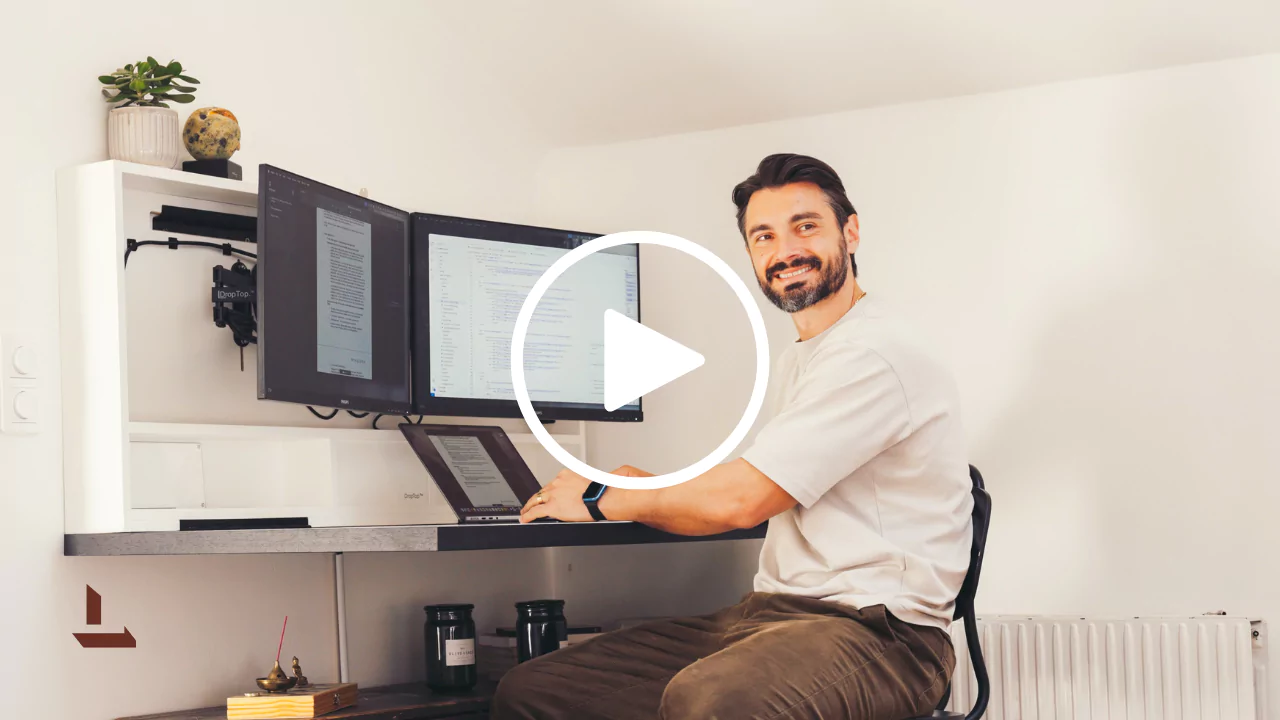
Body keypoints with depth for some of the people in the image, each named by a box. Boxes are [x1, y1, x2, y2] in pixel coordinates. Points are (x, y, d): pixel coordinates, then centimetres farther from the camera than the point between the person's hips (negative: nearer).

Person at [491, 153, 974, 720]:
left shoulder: (874, 358, -12)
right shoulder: (798, 362, 22)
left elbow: (741, 500, -16)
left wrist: (602, 500, -2)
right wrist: (650, 487, 19)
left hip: (873, 631, -9)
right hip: (771, 614, 9)